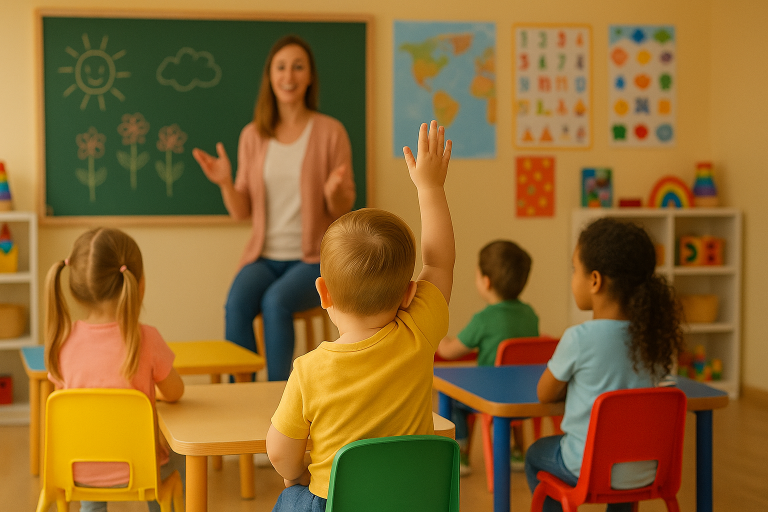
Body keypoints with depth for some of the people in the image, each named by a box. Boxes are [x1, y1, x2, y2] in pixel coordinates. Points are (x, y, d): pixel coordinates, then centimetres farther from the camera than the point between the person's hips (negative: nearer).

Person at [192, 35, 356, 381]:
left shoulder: (330, 131, -1)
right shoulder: (253, 135, 7)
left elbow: (343, 210, 0)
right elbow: (242, 212, 7)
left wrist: (334, 192, -22)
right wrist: (225, 183, -12)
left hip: (313, 261, -2)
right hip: (264, 257, 3)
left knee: (275, 302, -32)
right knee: (237, 303, -28)